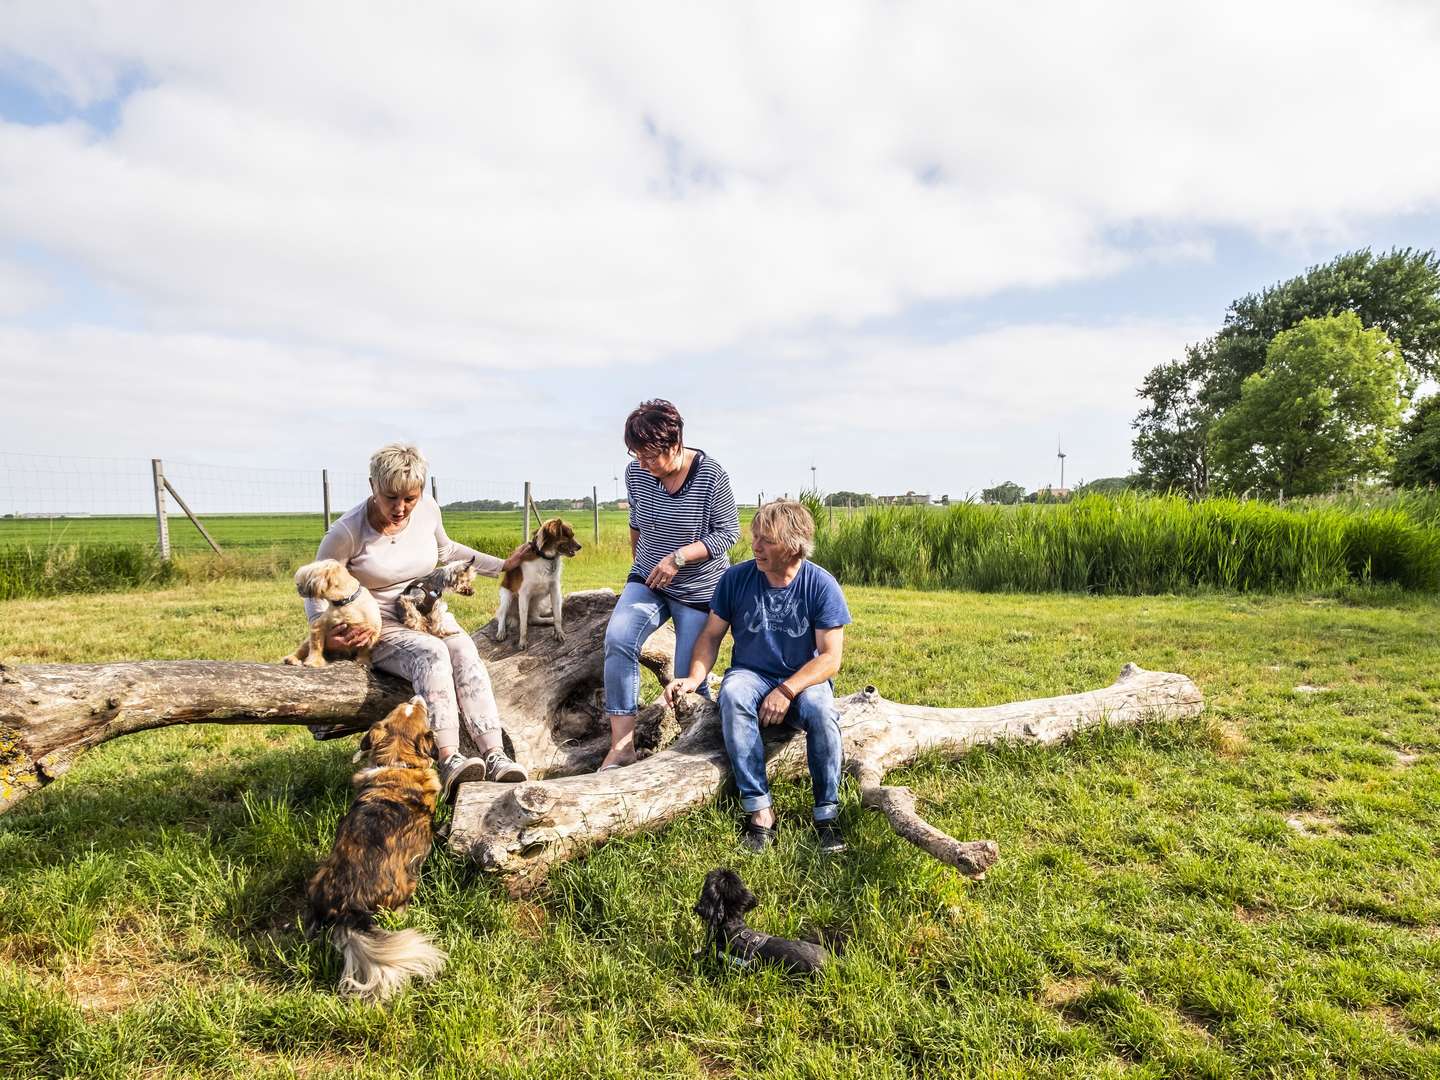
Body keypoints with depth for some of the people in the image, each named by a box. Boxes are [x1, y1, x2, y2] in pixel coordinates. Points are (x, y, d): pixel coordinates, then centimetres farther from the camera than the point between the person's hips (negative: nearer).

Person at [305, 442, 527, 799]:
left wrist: (499, 566, 17)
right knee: (433, 653, -35)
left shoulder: (427, 509, -4)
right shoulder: (347, 532, -18)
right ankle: (448, 759, -44)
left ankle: (494, 756, -39)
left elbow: (446, 549, 19)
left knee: (465, 653, -28)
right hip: (377, 629, -4)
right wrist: (326, 635, -23)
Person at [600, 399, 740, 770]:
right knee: (617, 638, -24)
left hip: (699, 590, -3)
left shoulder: (710, 475, -18)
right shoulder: (636, 473, -5)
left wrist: (678, 558, -23)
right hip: (648, 581, 3)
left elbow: (728, 532, -14)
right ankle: (621, 744, -21)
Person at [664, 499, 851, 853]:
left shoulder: (821, 584, -10)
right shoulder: (736, 578, -5)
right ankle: (759, 810, -30)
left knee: (821, 709, -34)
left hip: (803, 681, -1)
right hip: (751, 675, 1)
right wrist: (694, 678, -16)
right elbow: (711, 635, 2)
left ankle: (827, 814, -17)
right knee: (732, 695, -34)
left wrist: (787, 691, -23)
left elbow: (830, 657, -11)